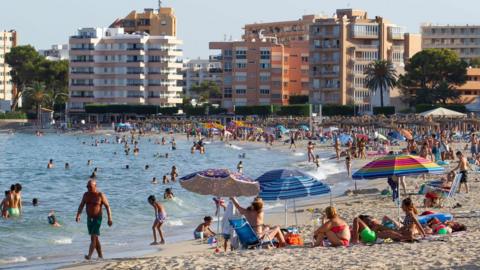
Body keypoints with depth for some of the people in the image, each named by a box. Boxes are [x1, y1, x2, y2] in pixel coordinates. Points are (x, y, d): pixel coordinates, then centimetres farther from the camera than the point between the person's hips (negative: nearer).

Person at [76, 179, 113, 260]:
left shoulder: (100, 195, -11)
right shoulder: (86, 195, 3)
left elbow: (107, 206, -8)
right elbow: (81, 206, 0)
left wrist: (109, 219, -13)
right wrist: (78, 215, -16)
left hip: (97, 219, -6)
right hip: (89, 219, 6)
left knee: (93, 237, -16)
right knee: (95, 238, 11)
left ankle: (89, 255, -24)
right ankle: (100, 256, 20)